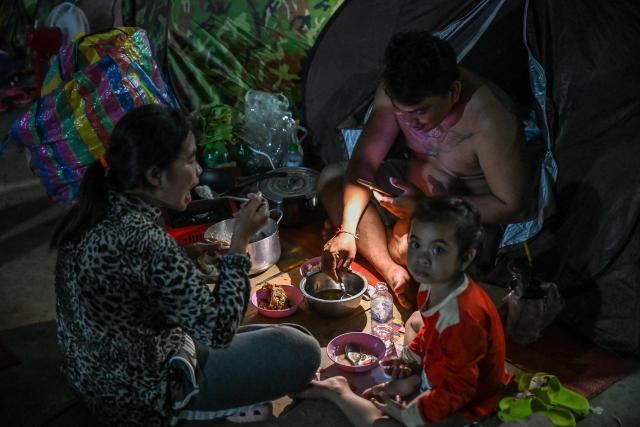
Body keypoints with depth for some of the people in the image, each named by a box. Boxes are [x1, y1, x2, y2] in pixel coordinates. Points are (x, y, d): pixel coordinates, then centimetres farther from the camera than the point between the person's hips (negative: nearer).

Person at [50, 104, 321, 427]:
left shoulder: (102, 209, -6)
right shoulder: (144, 241, -33)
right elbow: (219, 329, -25)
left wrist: (185, 256, 1)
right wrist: (240, 240, -19)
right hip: (138, 396, -9)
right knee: (302, 351, -4)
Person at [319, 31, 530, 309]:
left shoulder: (489, 119, -32)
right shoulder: (397, 92, -17)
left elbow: (513, 207, -26)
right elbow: (363, 161, -11)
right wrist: (347, 231, -24)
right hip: (414, 189, 7)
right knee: (331, 178, -9)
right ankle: (393, 273, -18)